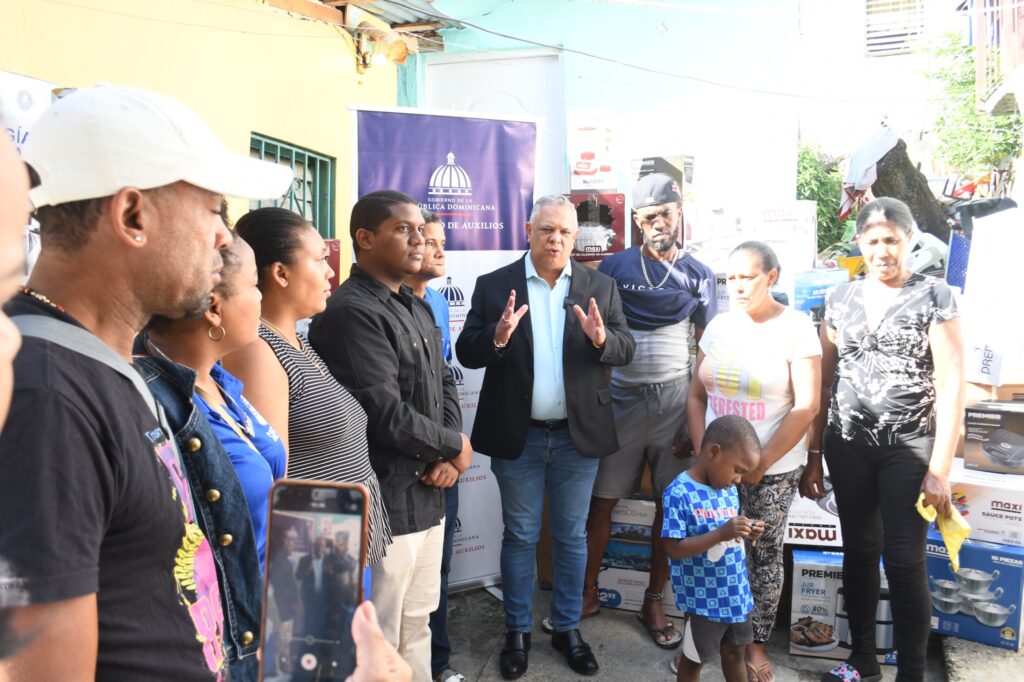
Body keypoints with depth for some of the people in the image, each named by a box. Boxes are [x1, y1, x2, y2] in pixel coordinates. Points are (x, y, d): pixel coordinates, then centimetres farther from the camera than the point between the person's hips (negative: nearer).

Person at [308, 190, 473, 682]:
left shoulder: (417, 309, 12)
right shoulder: (351, 313, -18)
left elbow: (444, 384, 14)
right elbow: (384, 415, -24)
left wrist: (449, 453, -4)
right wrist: (455, 445, -9)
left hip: (428, 493, 9)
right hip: (384, 503, -8)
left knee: (416, 625, 22)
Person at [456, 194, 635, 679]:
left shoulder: (600, 287, 3)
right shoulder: (494, 285, -1)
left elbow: (626, 350, -1)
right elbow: (466, 352, -5)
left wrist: (602, 338, -23)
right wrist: (497, 336, -25)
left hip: (578, 437, 1)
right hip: (517, 437, -1)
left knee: (572, 536, 14)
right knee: (520, 536, 13)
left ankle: (567, 628, 33)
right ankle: (518, 630, 30)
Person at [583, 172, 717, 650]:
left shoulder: (698, 276, 5)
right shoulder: (615, 267, 2)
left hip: (676, 399, 1)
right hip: (621, 398, 0)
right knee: (602, 500, 5)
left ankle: (653, 603, 23)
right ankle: (588, 593, 22)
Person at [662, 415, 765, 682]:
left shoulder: (729, 490, 2)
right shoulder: (680, 493, -22)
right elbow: (674, 549, -24)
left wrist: (746, 533, -7)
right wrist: (721, 533, -31)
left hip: (736, 592, 7)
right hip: (704, 598, -7)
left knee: (734, 651, 24)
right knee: (693, 658, 14)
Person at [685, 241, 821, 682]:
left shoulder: (796, 328, -8)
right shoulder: (718, 326, 6)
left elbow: (806, 407, -11)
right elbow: (697, 396, 9)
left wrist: (761, 463, -13)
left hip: (773, 469, -3)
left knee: (764, 553, 8)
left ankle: (757, 644, 24)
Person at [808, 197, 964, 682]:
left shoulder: (934, 296, -3)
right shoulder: (841, 298, 7)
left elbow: (951, 385, -7)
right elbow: (823, 381, 8)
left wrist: (940, 468, -12)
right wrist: (813, 455, 7)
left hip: (909, 448, -3)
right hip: (848, 446, 4)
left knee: (904, 560, -1)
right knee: (858, 551, 12)